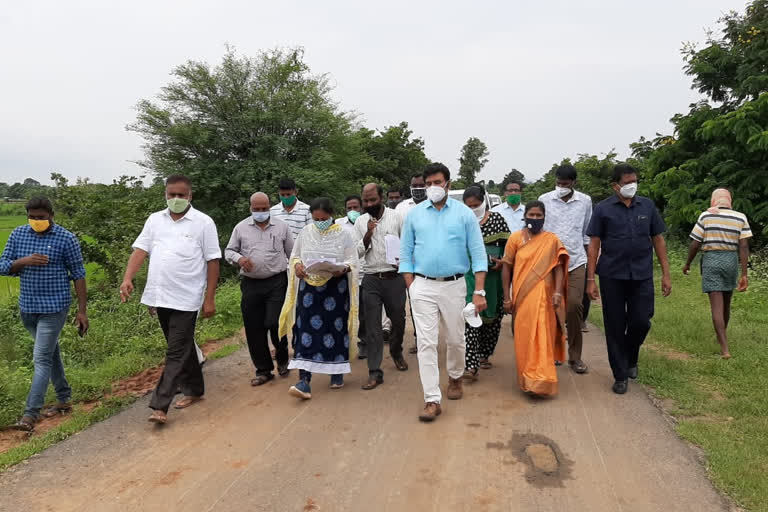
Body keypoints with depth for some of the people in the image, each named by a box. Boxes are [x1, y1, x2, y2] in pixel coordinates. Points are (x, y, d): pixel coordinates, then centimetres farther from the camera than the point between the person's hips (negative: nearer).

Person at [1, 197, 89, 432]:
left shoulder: (66, 238, -9)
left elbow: (78, 275, -6)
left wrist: (82, 311, -9)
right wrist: (24, 261, -17)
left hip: (54, 308, -5)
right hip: (28, 307, 6)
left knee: (41, 359, -7)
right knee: (51, 353, 17)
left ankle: (30, 414, -5)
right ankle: (64, 399, 30)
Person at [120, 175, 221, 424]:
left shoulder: (203, 222, -4)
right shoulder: (155, 220, 9)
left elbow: (212, 261, -5)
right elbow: (140, 250, 4)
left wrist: (210, 298, -9)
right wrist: (127, 278, -14)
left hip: (186, 299, -5)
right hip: (161, 296, 5)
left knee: (176, 352, -5)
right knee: (183, 347, 17)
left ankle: (159, 406, -2)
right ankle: (194, 390, 32)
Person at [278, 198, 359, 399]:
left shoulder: (342, 235, -2)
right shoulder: (305, 233, 5)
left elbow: (353, 260, -1)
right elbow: (295, 255, 15)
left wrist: (343, 269, -21)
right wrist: (297, 265, -7)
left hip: (336, 288, -1)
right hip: (309, 287, 2)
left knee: (335, 328, 7)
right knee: (305, 330, -6)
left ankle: (337, 372, 28)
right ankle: (304, 381, -7)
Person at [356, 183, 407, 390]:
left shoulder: (396, 217, 0)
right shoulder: (361, 222, 6)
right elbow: (357, 252, 3)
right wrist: (368, 234, -12)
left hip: (394, 277, -1)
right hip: (371, 280, 1)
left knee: (398, 320, 12)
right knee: (372, 326, 0)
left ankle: (396, 352, 42)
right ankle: (375, 372, 5)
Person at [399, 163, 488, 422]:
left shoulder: (464, 214, 0)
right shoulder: (414, 214, 4)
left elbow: (478, 253, -2)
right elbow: (405, 254, 7)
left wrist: (479, 291, -9)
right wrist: (411, 287, -2)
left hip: (454, 285, 0)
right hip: (423, 286, 0)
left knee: (455, 339, 13)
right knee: (426, 343, -4)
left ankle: (455, 378, 41)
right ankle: (432, 399, 3)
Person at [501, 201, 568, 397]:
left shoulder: (552, 240, 4)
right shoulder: (516, 238, 3)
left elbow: (558, 268, 1)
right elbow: (507, 269, 5)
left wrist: (558, 292, -13)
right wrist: (507, 298, 2)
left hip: (543, 297, 0)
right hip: (521, 297, 1)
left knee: (542, 337, -3)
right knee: (523, 337, 5)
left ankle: (539, 381, 7)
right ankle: (528, 378, 20)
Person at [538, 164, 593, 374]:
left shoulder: (585, 201, 6)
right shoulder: (544, 200, 1)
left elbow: (586, 235, 14)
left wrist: (589, 262, 14)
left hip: (576, 262, 0)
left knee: (574, 306, -7)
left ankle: (575, 356, 5)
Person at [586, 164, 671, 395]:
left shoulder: (647, 206, 8)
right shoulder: (603, 209, 1)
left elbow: (658, 240, 12)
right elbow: (594, 245, 0)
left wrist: (666, 274, 7)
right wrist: (590, 279, -6)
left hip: (642, 276, 2)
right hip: (612, 276, -2)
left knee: (641, 322, 0)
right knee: (615, 327, 4)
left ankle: (630, 358, 31)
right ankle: (620, 375, 17)